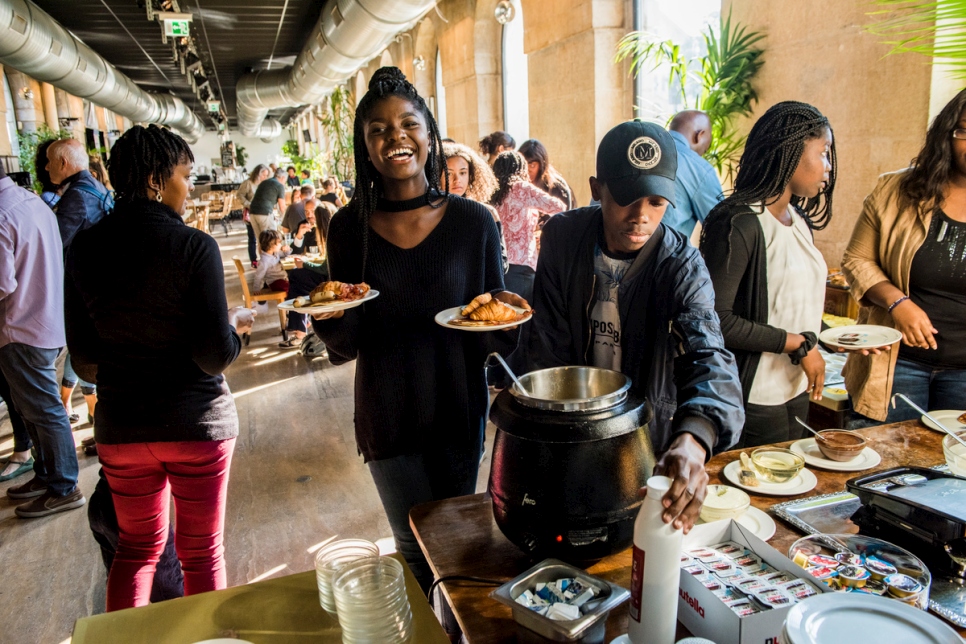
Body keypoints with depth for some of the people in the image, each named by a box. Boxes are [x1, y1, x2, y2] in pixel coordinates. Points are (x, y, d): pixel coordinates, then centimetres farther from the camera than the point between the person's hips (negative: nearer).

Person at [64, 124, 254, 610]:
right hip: (196, 420, -4)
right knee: (202, 551, 14)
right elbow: (216, 354, -21)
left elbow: (83, 355, 5)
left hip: (119, 424, 5)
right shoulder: (194, 246, -17)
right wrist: (235, 326, 0)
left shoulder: (84, 247, -2)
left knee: (137, 545, 24)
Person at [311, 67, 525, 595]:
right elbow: (344, 348, -1)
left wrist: (501, 309, -18)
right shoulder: (350, 226, -5)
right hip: (387, 415, 1)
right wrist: (329, 317, -22)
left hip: (460, 407, 0)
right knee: (416, 549, 15)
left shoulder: (472, 221, -7)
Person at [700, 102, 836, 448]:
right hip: (754, 398, -9)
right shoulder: (739, 223, -19)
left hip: (796, 388, 9)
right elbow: (717, 319, -25)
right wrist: (798, 344, -19)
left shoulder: (797, 218, 9)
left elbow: (793, 304, 12)